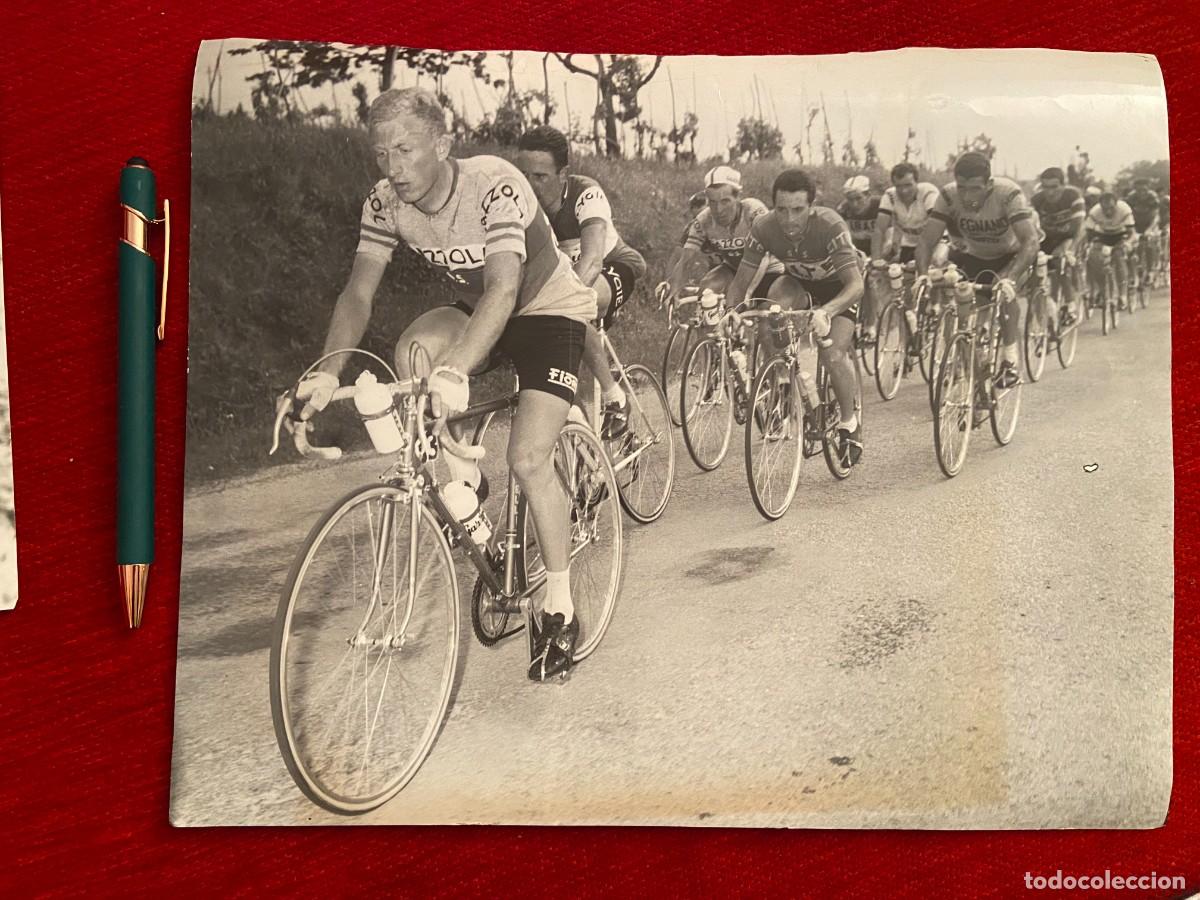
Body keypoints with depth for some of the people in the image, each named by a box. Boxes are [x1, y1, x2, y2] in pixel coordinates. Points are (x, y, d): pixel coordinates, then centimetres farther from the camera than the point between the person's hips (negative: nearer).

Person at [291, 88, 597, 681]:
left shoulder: (495, 186, -30)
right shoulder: (385, 204, -13)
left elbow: (503, 288, -41)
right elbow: (359, 291, -18)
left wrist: (455, 372, -56)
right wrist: (327, 372, -36)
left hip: (551, 308, -5)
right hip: (475, 307, 5)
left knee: (527, 459, -18)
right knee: (412, 349, -29)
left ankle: (559, 610, 0)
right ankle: (459, 479, -6)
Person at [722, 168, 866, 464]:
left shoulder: (830, 226, -36)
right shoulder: (764, 228, -27)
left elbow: (856, 285, -41)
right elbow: (741, 281, -20)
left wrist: (825, 313, -59)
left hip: (839, 286, -3)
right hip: (799, 282, 3)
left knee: (833, 354, -24)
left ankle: (850, 424, 3)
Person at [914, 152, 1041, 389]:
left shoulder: (1009, 194, -31)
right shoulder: (948, 195, -23)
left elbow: (1031, 240, -39)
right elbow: (926, 240, -26)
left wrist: (1011, 278, -55)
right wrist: (923, 273, -45)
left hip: (1011, 255, -4)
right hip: (974, 256, 4)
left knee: (1004, 289, -33)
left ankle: (1010, 361, -23)